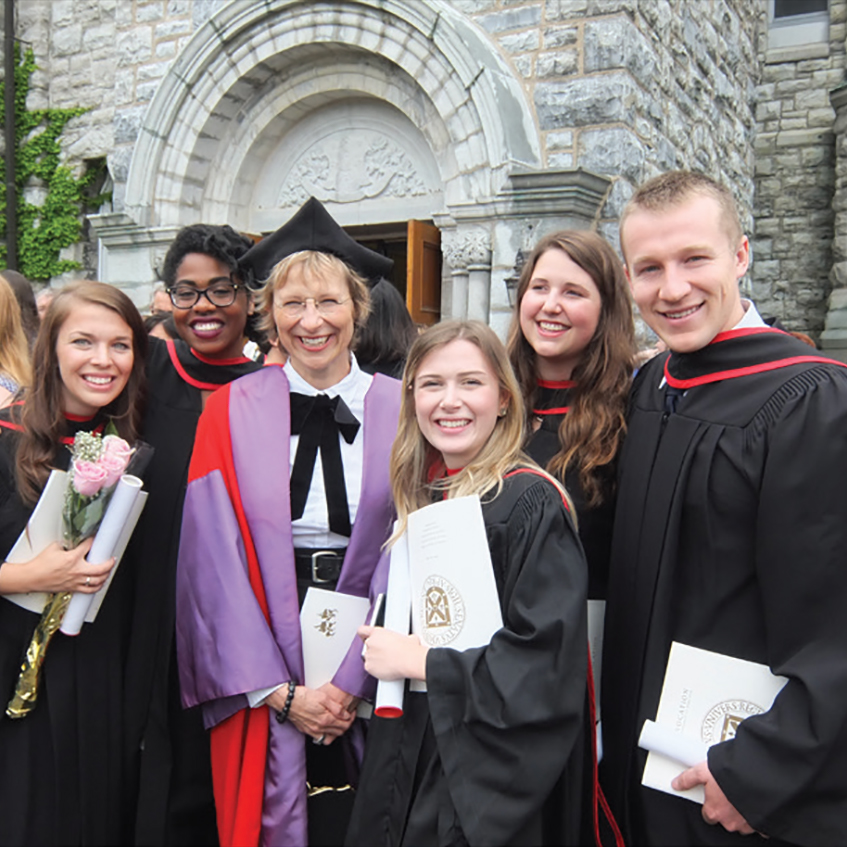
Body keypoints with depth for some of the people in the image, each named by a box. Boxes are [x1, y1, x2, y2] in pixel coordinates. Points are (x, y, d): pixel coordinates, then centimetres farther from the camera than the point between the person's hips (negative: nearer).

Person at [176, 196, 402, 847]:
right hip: (260, 688, 0)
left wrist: (353, 683, -12)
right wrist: (281, 691, -9)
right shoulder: (231, 412, -1)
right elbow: (215, 562, -5)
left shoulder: (402, 411, -2)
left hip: (370, 688, 0)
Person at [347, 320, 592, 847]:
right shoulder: (420, 497, 5)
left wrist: (421, 663, -18)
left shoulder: (530, 503, -17)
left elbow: (548, 664, -23)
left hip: (486, 779, -6)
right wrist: (383, 648, 2)